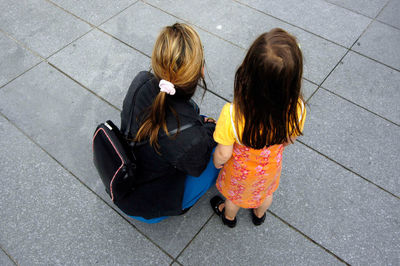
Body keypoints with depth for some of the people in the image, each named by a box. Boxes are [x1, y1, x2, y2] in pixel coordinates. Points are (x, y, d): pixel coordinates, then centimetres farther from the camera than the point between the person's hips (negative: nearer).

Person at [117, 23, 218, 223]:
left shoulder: (141, 81, -24)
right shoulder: (190, 139, -40)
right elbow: (197, 169, -15)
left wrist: (202, 124, -1)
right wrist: (210, 130, -1)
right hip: (149, 209, -5)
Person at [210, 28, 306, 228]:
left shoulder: (232, 115, -44)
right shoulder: (297, 110, -34)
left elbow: (223, 154, -26)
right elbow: (289, 140, -12)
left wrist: (217, 162, -2)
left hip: (240, 169, -2)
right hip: (271, 166, 3)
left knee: (234, 195, 32)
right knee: (266, 192, 36)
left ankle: (229, 217, 65)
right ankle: (259, 215, 68)